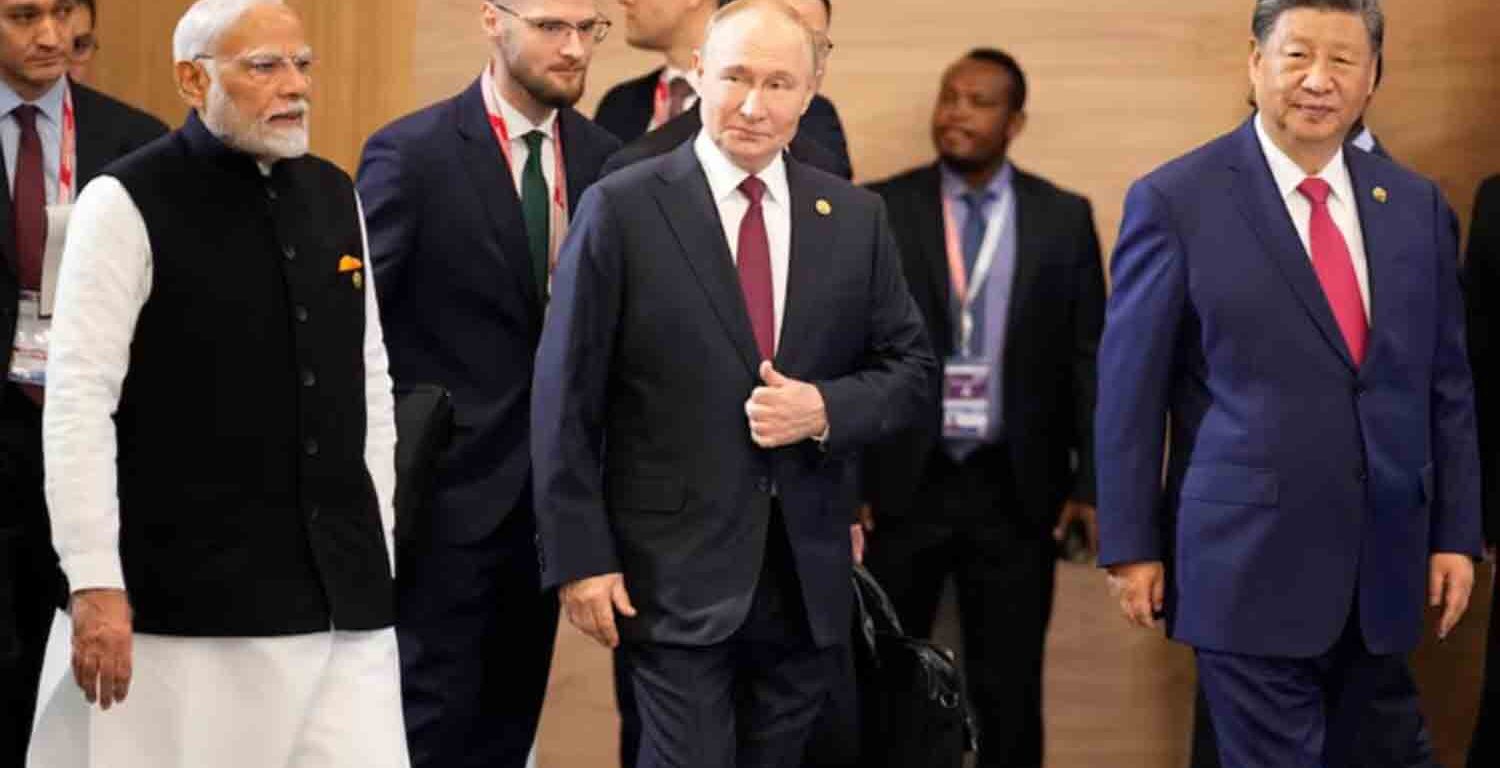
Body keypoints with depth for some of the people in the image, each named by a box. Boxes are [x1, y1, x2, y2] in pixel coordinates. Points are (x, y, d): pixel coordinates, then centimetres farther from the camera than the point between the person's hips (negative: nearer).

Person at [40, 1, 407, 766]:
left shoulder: (334, 197, 13)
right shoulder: (128, 204, -6)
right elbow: (78, 400, -10)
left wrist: (374, 550, 15)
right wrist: (96, 587, -15)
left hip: (345, 593, 5)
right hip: (193, 603, -5)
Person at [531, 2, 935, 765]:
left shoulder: (854, 218, 7)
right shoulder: (623, 209, -5)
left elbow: (909, 368, 11)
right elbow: (566, 399, -5)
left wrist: (825, 409, -10)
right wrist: (580, 558, -9)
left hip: (809, 577, 4)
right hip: (677, 574, -4)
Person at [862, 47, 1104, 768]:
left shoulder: (1063, 218, 3)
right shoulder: (878, 210, 0)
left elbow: (1088, 357, 5)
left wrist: (1092, 482, 1)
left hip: (1015, 492, 1)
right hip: (901, 485, -1)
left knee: (1008, 691, 7)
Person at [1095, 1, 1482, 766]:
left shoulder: (1416, 205, 9)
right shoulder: (1176, 200, -5)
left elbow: (1446, 383, 12)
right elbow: (1130, 387, -3)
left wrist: (1456, 532, 8)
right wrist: (1130, 544, -5)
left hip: (1381, 569, 5)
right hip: (1251, 562, -5)